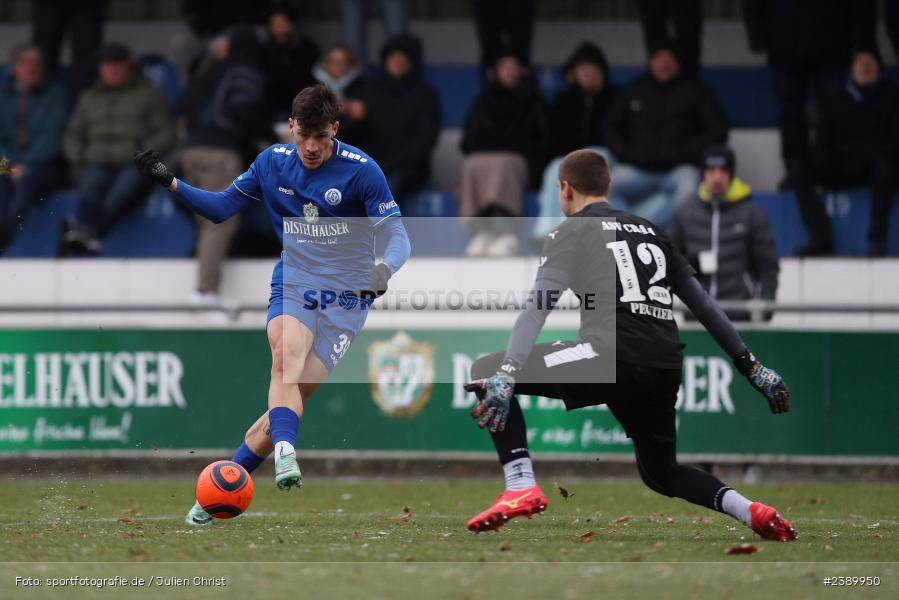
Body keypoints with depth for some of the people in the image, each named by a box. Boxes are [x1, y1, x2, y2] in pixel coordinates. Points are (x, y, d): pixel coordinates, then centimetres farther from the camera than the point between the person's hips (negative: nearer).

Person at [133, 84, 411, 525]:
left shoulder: (361, 170, -10)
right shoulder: (272, 162, 2)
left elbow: (396, 237, -12)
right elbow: (221, 207, 12)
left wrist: (385, 268, -34)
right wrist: (169, 182, -1)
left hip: (344, 301, -2)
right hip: (291, 288, 2)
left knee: (288, 397, -9)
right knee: (286, 355, -32)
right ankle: (285, 456, -51)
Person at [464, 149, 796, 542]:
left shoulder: (573, 231, 8)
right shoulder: (651, 232, 26)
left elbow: (539, 306, -7)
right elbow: (704, 304, 23)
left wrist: (507, 373, -18)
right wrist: (751, 368, 26)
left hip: (615, 356, -6)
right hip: (665, 369, 6)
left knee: (484, 372, 3)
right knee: (661, 474, 28)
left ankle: (521, 486, -14)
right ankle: (750, 511, 4)